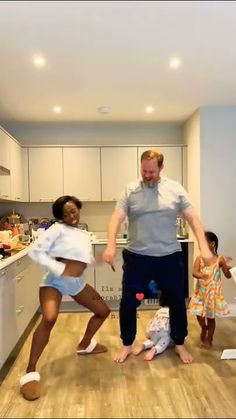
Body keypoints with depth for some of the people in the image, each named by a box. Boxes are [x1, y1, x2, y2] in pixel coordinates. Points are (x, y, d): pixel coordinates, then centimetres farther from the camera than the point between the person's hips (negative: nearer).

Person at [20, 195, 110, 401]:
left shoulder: (84, 235, 12)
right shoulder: (58, 229, -11)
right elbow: (35, 251, -18)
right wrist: (57, 269, -23)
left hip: (77, 283, 8)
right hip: (55, 281, -7)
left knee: (103, 311, 15)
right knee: (49, 319, -30)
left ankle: (84, 345, 39)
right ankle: (30, 373, -13)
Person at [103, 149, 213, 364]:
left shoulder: (175, 189, -1)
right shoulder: (130, 190, -2)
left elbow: (193, 218, -2)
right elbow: (117, 218, -10)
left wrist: (204, 247, -12)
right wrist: (111, 246, -25)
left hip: (170, 257, 1)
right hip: (137, 258, 0)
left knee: (177, 302, 13)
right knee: (128, 304, 6)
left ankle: (179, 344, 37)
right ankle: (127, 345, 30)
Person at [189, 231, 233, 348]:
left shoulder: (219, 259, -9)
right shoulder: (199, 258, -5)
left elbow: (228, 275, -4)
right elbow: (194, 273, -16)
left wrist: (228, 267, -24)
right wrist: (202, 275, -36)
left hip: (213, 292, -1)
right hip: (201, 292, 2)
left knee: (211, 317, 10)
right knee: (199, 314, 1)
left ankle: (209, 339, 28)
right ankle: (204, 329, 33)